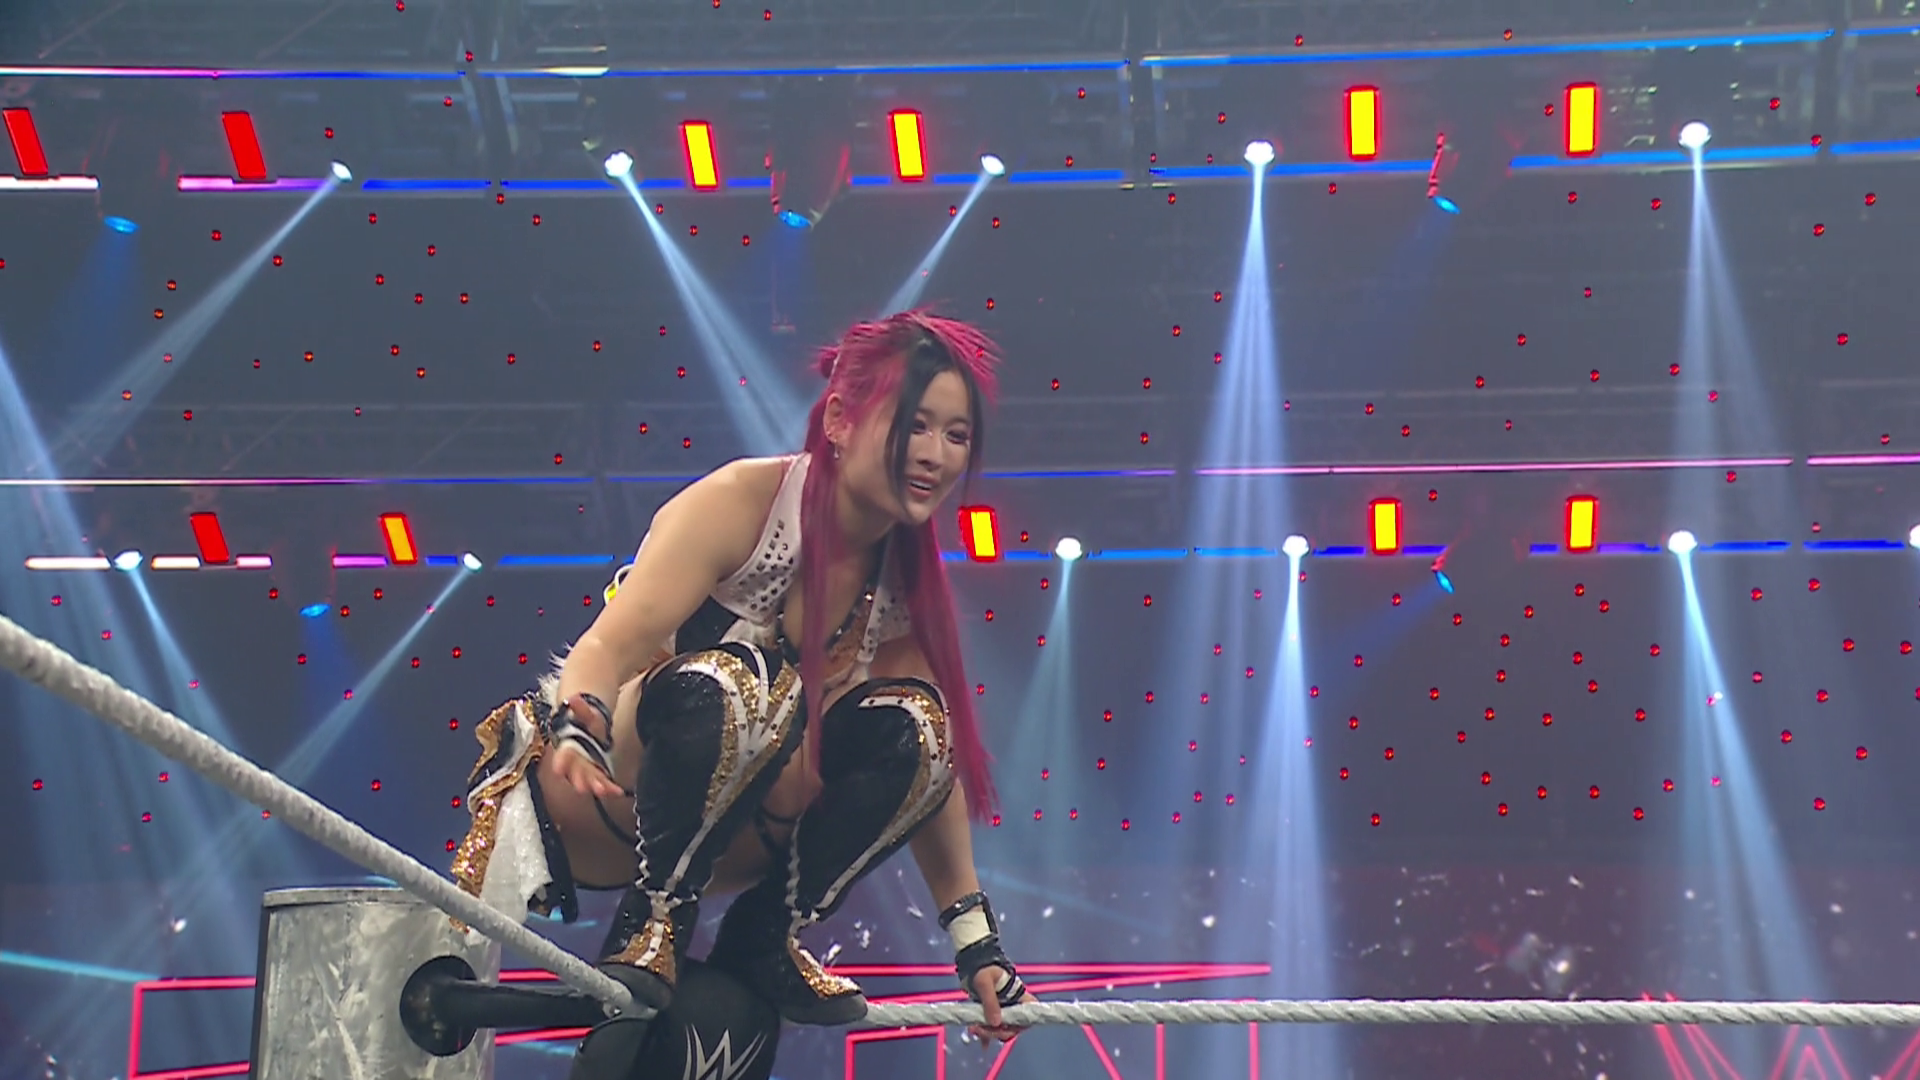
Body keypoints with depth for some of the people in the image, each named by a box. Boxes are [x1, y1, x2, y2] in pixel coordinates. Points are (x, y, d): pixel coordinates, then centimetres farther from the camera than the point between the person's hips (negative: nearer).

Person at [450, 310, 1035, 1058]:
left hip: (722, 825, 6)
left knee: (908, 726, -17)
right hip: (598, 799, -6)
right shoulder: (741, 503, -17)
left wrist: (975, 943, 1)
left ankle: (765, 938, -9)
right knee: (740, 684, -35)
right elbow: (610, 646, -27)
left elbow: (928, 762, 3)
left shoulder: (907, 576, 0)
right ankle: (651, 927, -24)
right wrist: (577, 731, -50)